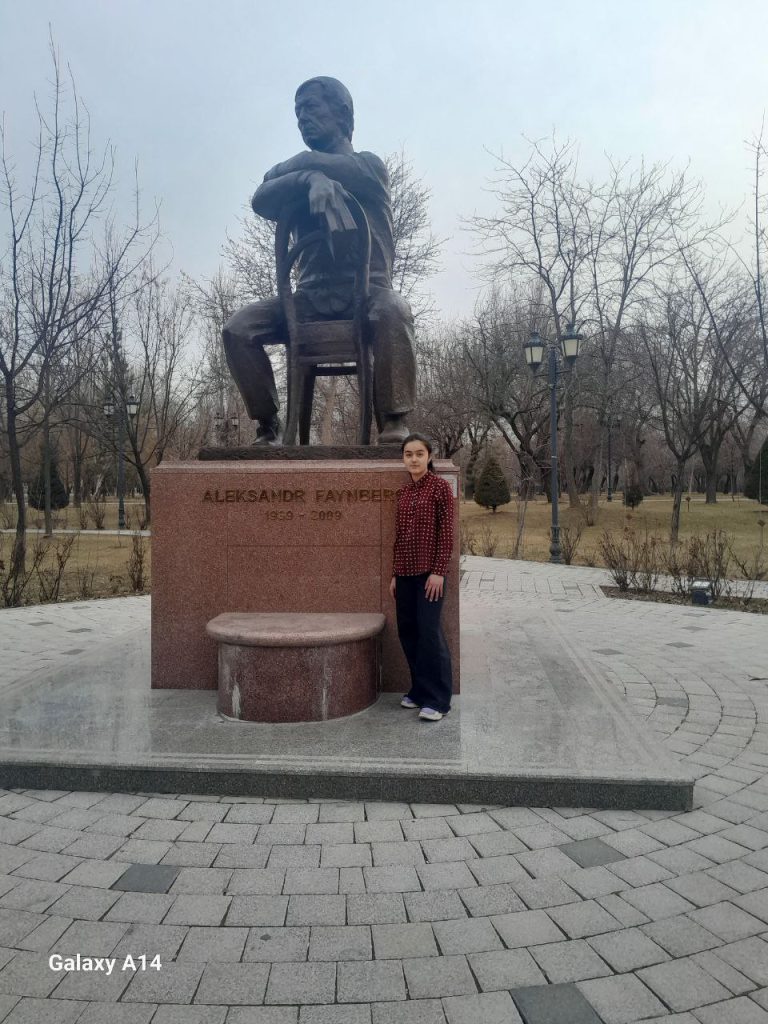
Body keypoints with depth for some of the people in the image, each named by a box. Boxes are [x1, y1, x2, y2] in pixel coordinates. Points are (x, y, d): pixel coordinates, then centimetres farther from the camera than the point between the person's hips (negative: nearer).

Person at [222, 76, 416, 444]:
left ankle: (394, 428, -36)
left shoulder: (369, 164, 11)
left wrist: (287, 171, 8)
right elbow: (261, 202, -4)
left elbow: (312, 162, -10)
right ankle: (267, 428, -13)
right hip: (312, 296, 3)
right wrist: (309, 178, -19)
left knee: (393, 310, -38)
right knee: (237, 328, -20)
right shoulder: (298, 172, 21)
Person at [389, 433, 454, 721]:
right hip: (405, 573, 6)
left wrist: (439, 571, -14)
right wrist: (395, 574, 13)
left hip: (429, 572, -6)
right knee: (407, 632, 9)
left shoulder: (440, 486, -5)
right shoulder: (403, 492, 12)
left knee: (429, 632, -6)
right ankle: (419, 690, 23)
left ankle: (438, 700, 3)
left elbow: (447, 531, -9)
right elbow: (399, 535, 14)